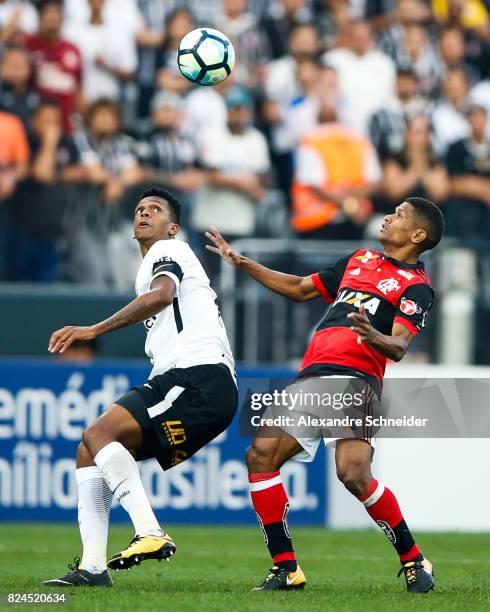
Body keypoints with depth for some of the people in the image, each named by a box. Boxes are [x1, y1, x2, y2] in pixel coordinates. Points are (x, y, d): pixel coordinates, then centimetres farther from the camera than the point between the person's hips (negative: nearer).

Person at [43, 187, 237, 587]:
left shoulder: (166, 251, 3)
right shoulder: (154, 265, 32)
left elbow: (162, 295, -20)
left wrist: (94, 330, -24)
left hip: (198, 376, -10)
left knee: (98, 434, -21)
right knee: (89, 451, 4)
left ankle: (151, 534, -30)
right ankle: (93, 566, -5)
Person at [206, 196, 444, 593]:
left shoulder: (416, 287, 3)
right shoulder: (359, 260, 25)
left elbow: (398, 347, -12)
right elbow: (301, 289, 36)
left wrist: (373, 336, -35)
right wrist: (242, 264, 33)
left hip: (355, 381, -7)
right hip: (312, 377, 7)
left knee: (353, 474, -25)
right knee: (260, 455, -8)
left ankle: (414, 562, -5)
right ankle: (286, 568, -1)